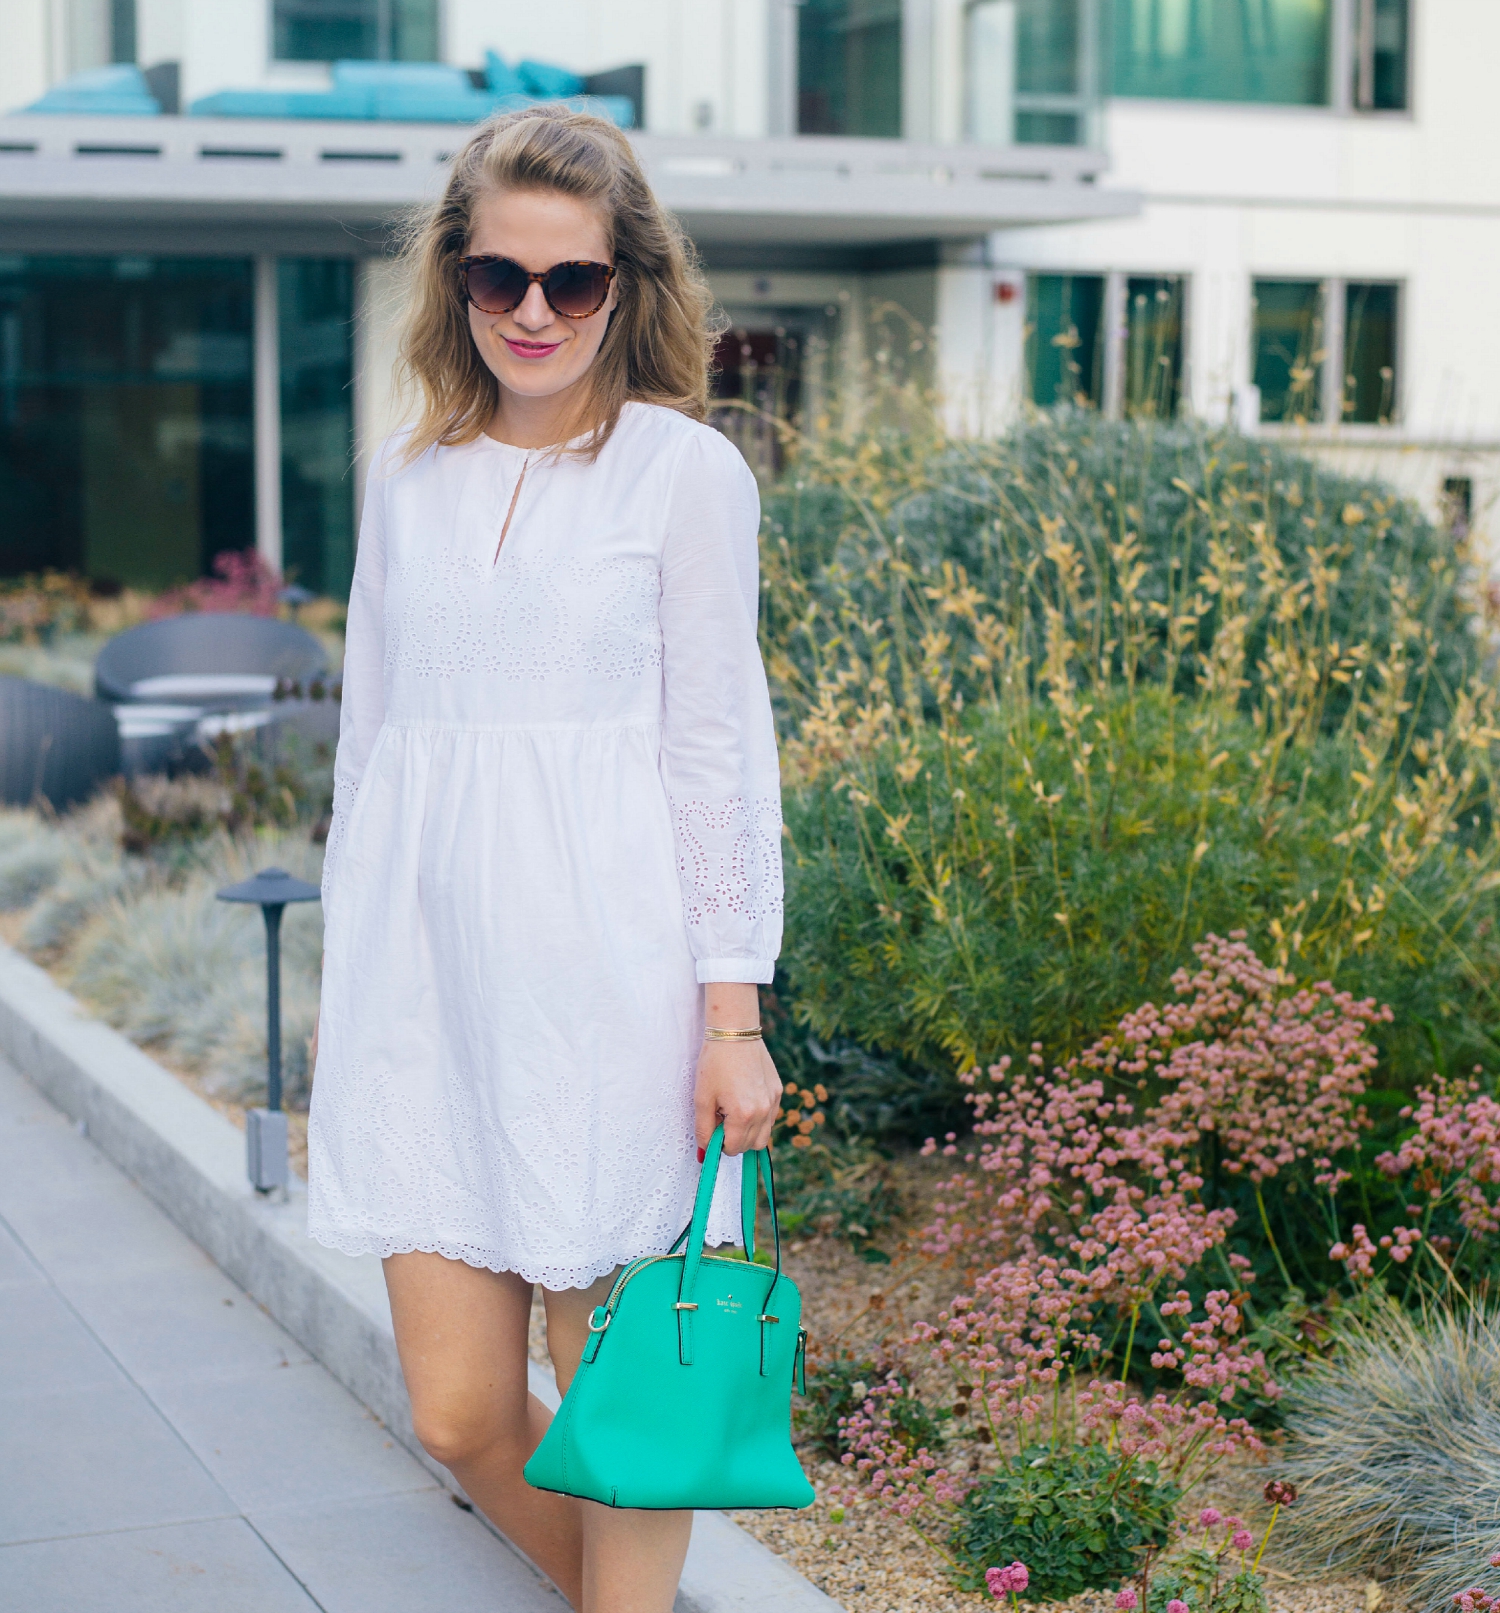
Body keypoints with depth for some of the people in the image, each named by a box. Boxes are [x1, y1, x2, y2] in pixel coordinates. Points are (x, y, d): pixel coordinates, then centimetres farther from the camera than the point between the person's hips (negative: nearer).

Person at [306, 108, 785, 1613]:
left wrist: (731, 1015, -6)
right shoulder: (408, 478, 11)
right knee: (459, 1412, 6)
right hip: (426, 972, 4)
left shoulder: (686, 470, -1)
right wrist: (349, 971, 16)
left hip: (607, 969, -4)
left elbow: (720, 751, -2)